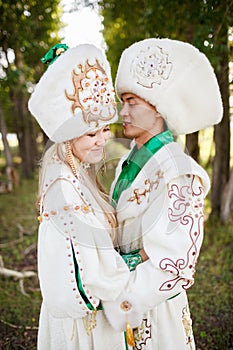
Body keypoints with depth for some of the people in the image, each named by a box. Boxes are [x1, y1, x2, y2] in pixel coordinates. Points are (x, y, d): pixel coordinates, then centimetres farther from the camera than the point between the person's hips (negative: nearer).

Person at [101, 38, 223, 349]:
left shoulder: (178, 172, -23)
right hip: (123, 290, 7)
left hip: (153, 307, -7)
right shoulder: (130, 161, 1)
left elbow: (174, 265, -23)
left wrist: (114, 303, -17)